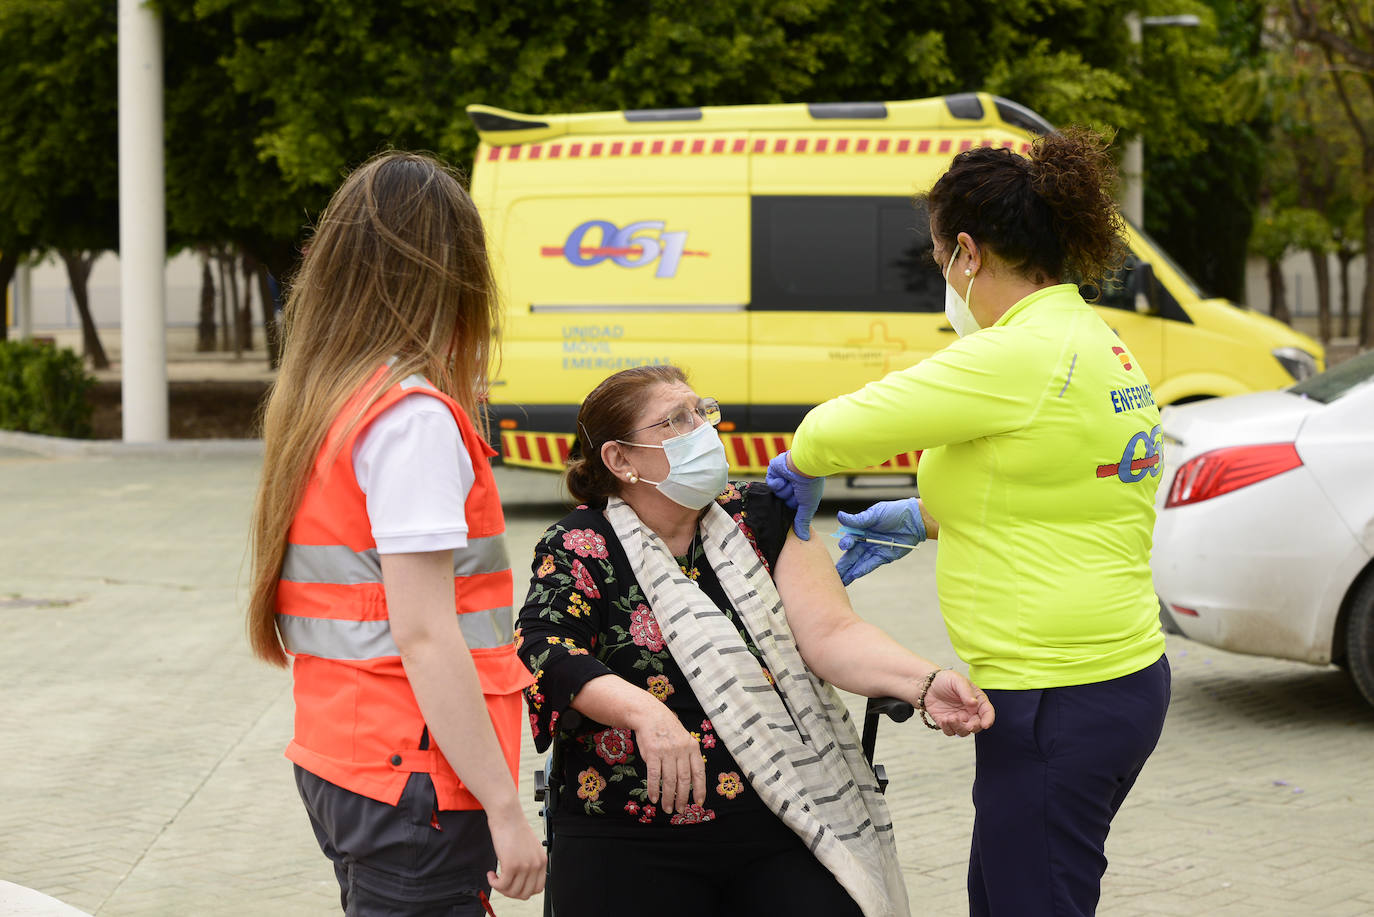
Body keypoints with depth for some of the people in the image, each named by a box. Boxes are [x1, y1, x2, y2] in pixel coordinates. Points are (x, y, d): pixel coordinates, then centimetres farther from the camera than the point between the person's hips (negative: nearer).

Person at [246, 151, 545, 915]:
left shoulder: (313, 405, 10)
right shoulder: (413, 417, -15)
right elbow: (422, 634, -19)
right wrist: (505, 808, -18)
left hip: (337, 765, 9)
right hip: (415, 785, -9)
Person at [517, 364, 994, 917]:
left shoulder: (761, 517, 10)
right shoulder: (580, 548, 0)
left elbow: (829, 632, -1)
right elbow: (544, 649, -17)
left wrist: (923, 685, -19)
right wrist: (644, 712, -35)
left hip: (784, 833, 3)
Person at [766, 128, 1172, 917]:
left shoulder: (1021, 357, -19)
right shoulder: (1101, 347, 12)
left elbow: (841, 429, -17)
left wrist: (801, 468, 5)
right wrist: (925, 518, 23)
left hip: (1058, 703, -10)